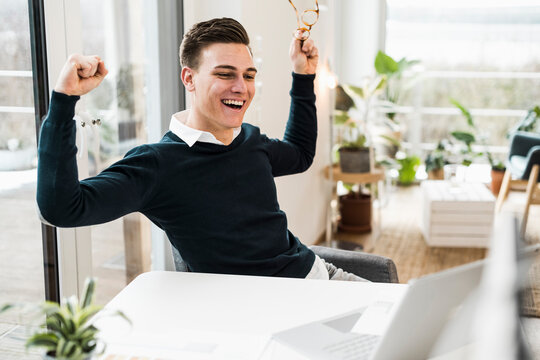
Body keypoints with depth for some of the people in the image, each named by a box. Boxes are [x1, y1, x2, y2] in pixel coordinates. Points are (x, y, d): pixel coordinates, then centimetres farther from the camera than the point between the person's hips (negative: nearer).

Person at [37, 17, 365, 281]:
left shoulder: (251, 140, 7)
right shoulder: (157, 164, -15)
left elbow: (300, 155, 31)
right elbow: (61, 209, -27)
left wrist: (304, 76, 25)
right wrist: (64, 99, -31)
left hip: (317, 273, 8)